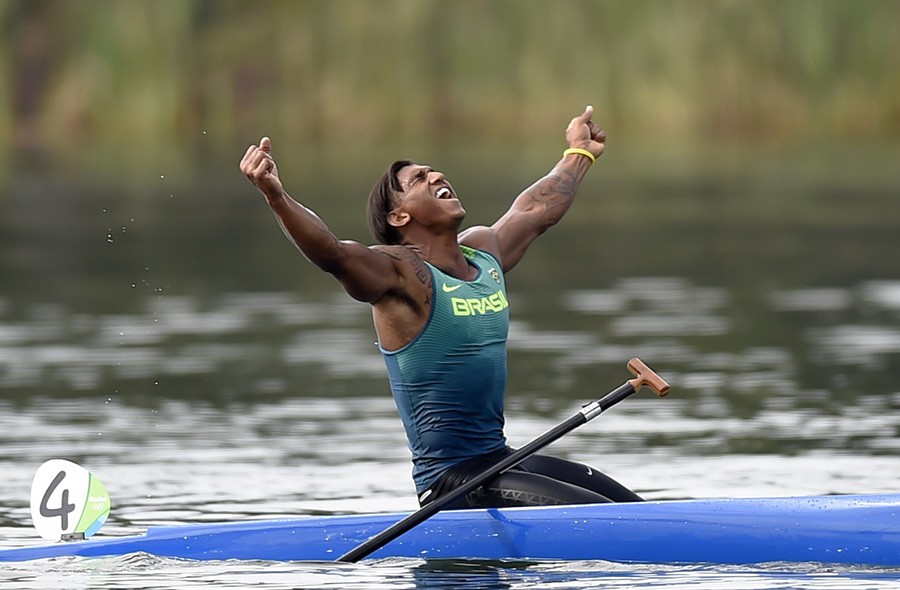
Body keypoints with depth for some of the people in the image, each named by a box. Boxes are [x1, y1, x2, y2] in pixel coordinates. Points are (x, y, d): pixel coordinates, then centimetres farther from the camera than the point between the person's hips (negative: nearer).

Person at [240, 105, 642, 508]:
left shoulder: (485, 251, 12)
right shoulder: (400, 273, -12)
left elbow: (538, 211, 33)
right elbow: (332, 253, -31)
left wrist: (579, 154, 48)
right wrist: (276, 197, -47)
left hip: (500, 458, 9)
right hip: (451, 480, -9)